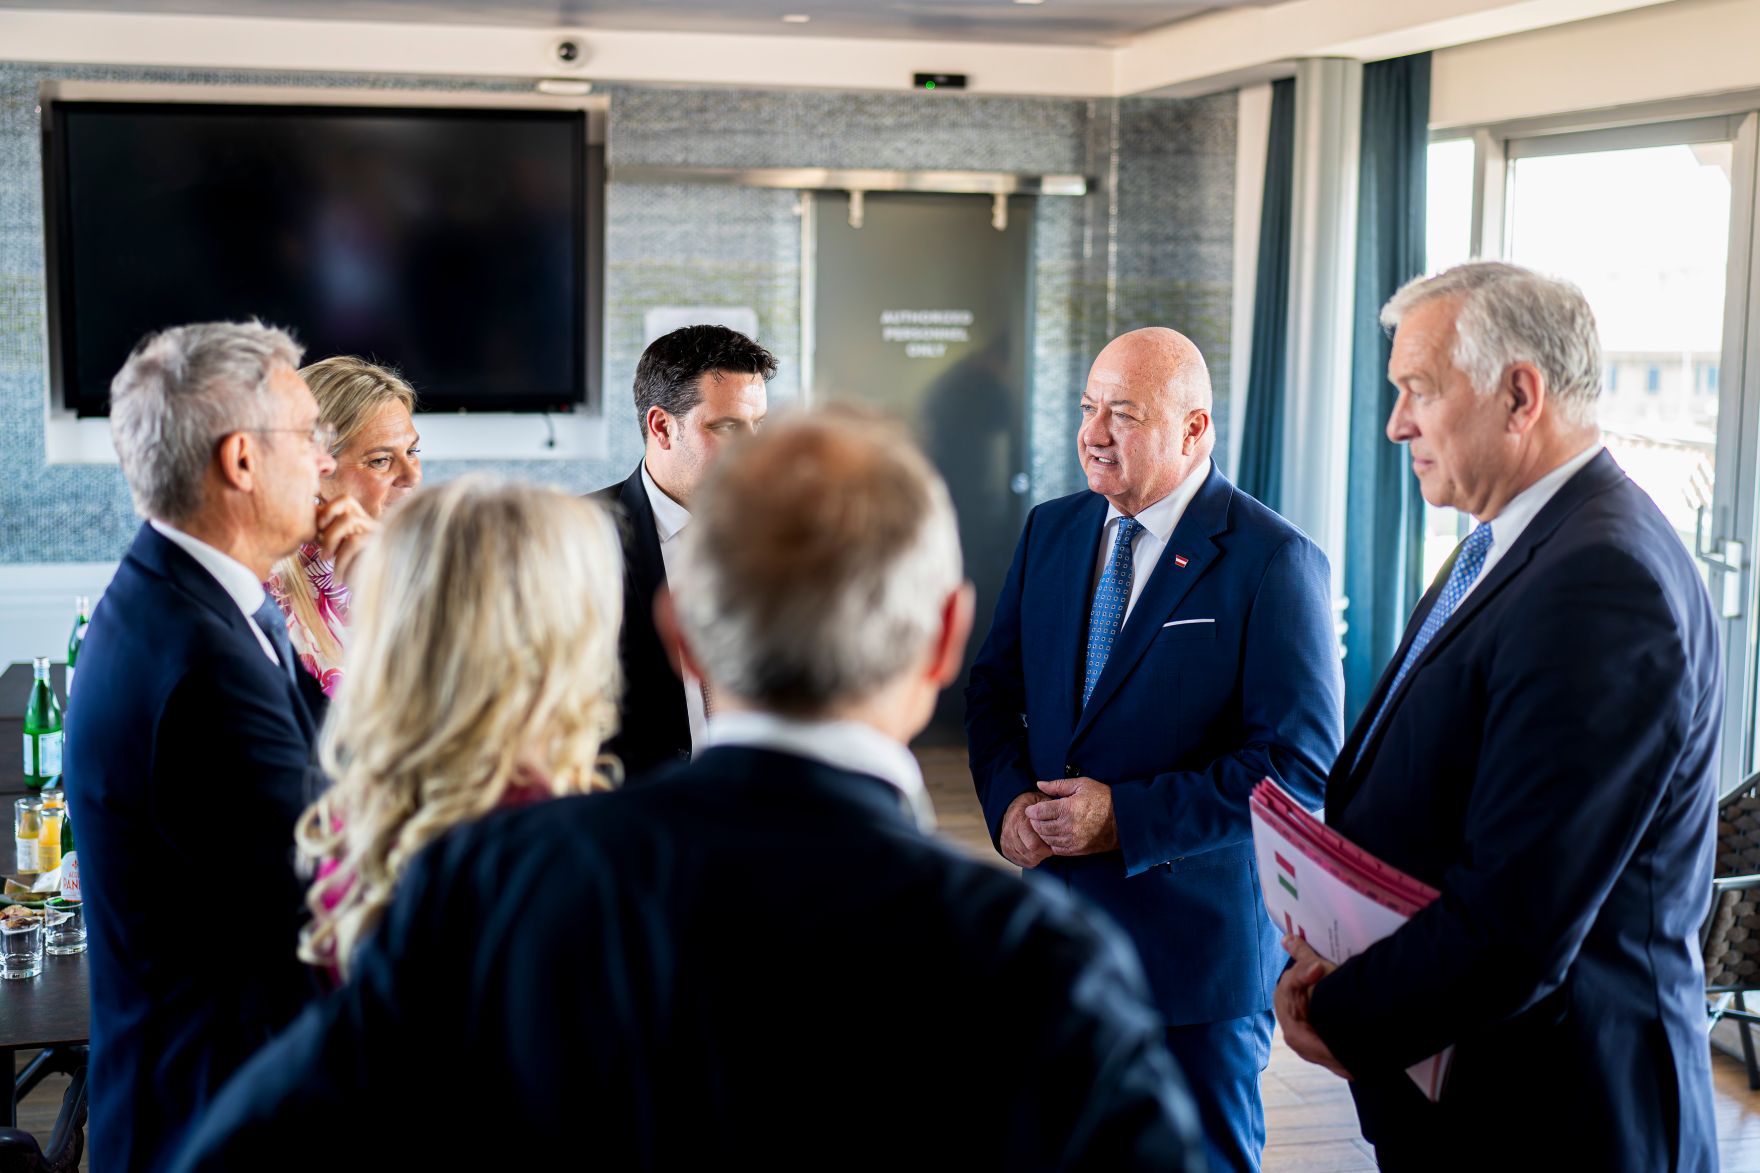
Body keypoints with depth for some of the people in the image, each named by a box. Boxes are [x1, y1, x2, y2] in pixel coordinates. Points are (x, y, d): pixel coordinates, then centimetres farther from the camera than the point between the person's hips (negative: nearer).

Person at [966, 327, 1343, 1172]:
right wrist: (1010, 798, -7)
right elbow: (993, 690, 13)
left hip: (1197, 938, -5)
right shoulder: (1050, 530, 7)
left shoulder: (1275, 563, -13)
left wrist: (1125, 817, -21)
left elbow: (1301, 765, -17)